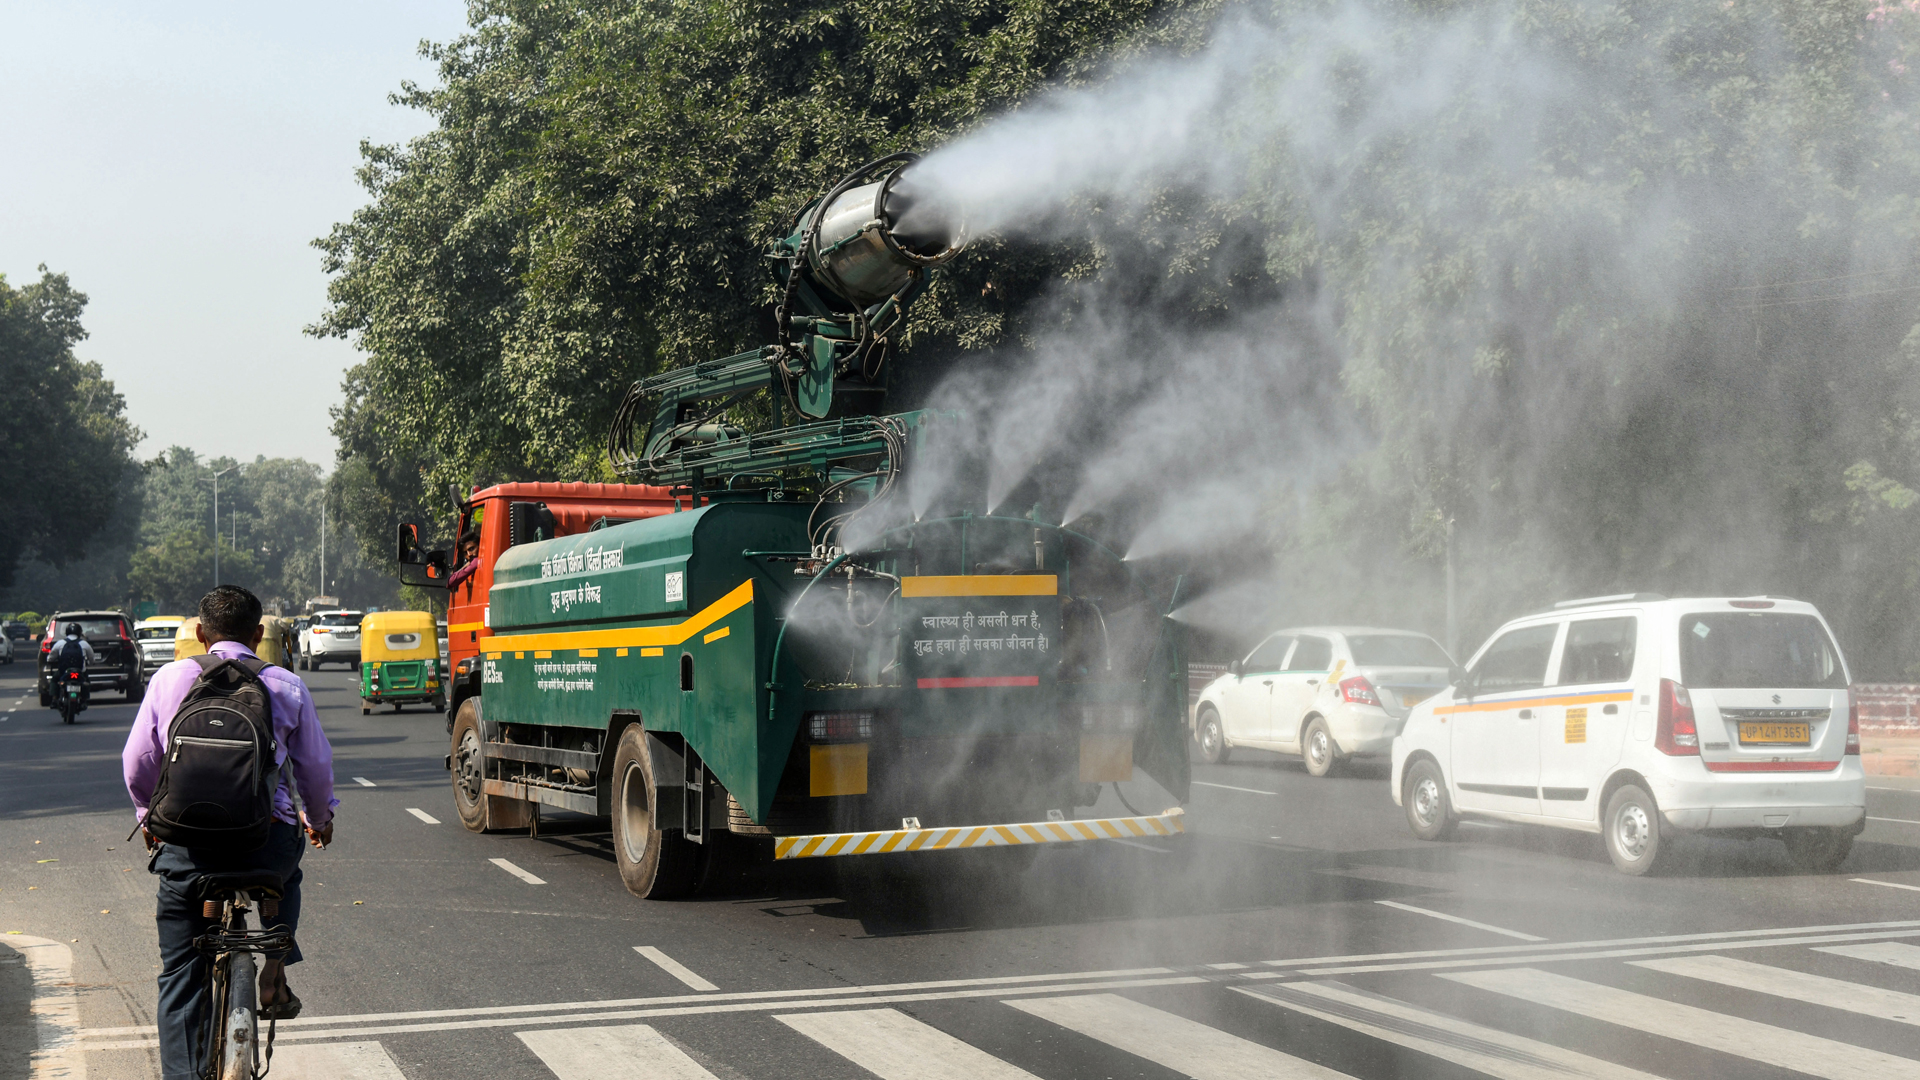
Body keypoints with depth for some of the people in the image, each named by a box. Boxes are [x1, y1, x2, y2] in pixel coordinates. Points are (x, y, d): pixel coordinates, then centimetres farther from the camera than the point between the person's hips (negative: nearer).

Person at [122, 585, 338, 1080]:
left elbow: (136, 762, 10)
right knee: (287, 873, 36)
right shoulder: (286, 686, 6)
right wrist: (320, 819, 31)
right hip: (267, 842, 0)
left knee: (180, 978, 11)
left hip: (185, 843, 0)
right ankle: (274, 974, 18)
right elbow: (315, 765, 12)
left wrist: (149, 816, 29)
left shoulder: (170, 678, 7)